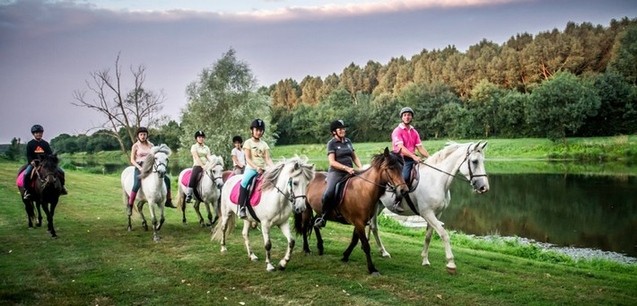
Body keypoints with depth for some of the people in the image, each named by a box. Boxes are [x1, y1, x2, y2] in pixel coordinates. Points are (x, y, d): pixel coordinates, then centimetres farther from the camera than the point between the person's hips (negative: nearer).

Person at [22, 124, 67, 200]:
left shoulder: (45, 143, 11)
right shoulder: (30, 144, 4)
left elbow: (50, 154, 9)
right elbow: (28, 155, 0)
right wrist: (31, 161, -19)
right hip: (33, 163, -2)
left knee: (61, 172, -10)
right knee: (26, 174, -31)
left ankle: (61, 186, 7)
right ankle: (27, 191, -18)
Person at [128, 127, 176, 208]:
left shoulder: (150, 145, 12)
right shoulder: (135, 146, 1)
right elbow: (132, 160, -1)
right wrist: (139, 167, -15)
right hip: (140, 167, -4)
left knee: (167, 179, -6)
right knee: (137, 185, -28)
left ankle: (168, 201, 2)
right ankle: (129, 205, -18)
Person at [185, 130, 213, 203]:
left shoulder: (206, 148, 18)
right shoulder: (194, 147, 5)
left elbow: (209, 157, 4)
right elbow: (196, 157, -9)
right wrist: (202, 166, -22)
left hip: (206, 166, 4)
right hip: (197, 165, -4)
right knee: (193, 176, -32)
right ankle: (188, 195, -29)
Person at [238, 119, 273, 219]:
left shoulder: (264, 144, 13)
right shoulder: (248, 143, 2)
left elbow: (268, 159, 5)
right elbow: (248, 159, -8)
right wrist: (256, 167, -23)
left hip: (263, 169, 4)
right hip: (251, 168, -4)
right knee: (244, 182, -31)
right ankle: (242, 207, -25)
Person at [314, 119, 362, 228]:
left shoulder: (348, 141, 15)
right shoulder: (331, 143, -1)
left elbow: (355, 157, 20)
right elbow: (332, 162, -10)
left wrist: (361, 168, 2)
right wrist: (346, 168, -20)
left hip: (349, 172, 6)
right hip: (336, 172, -6)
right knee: (329, 194, -28)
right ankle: (323, 217, -10)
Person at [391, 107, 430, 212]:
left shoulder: (414, 132, 16)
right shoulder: (397, 131, -5)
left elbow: (420, 147, 12)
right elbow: (401, 148, -18)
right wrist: (414, 156, -30)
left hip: (412, 158, 7)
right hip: (401, 159, -7)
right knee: (404, 177, -30)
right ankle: (397, 203, -21)